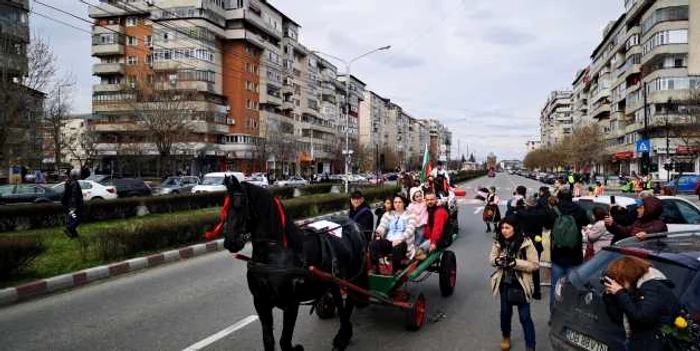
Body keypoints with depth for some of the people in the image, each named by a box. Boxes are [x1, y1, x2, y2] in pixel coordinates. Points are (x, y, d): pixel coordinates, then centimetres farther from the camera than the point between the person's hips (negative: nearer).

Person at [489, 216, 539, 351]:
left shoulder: (526, 243, -18)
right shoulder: (499, 242, -5)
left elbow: (535, 264, -17)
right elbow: (491, 258, 5)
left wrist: (516, 263, -28)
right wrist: (497, 260, -18)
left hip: (521, 284, -4)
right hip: (504, 283, 4)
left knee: (525, 316, 3)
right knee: (505, 312, 20)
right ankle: (505, 337, 43)